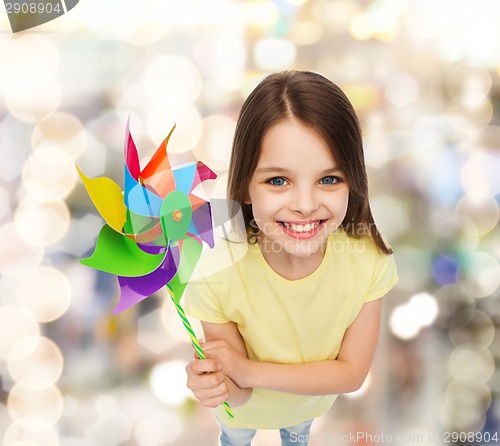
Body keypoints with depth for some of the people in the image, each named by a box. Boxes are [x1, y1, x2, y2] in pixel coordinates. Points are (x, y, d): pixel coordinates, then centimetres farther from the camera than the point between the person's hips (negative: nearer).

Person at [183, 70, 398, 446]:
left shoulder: (369, 257, -34)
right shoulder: (215, 273, -39)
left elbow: (352, 372, -24)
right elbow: (238, 396, -28)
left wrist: (247, 371, -37)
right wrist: (225, 385, -52)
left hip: (314, 401, 2)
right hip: (246, 406, -2)